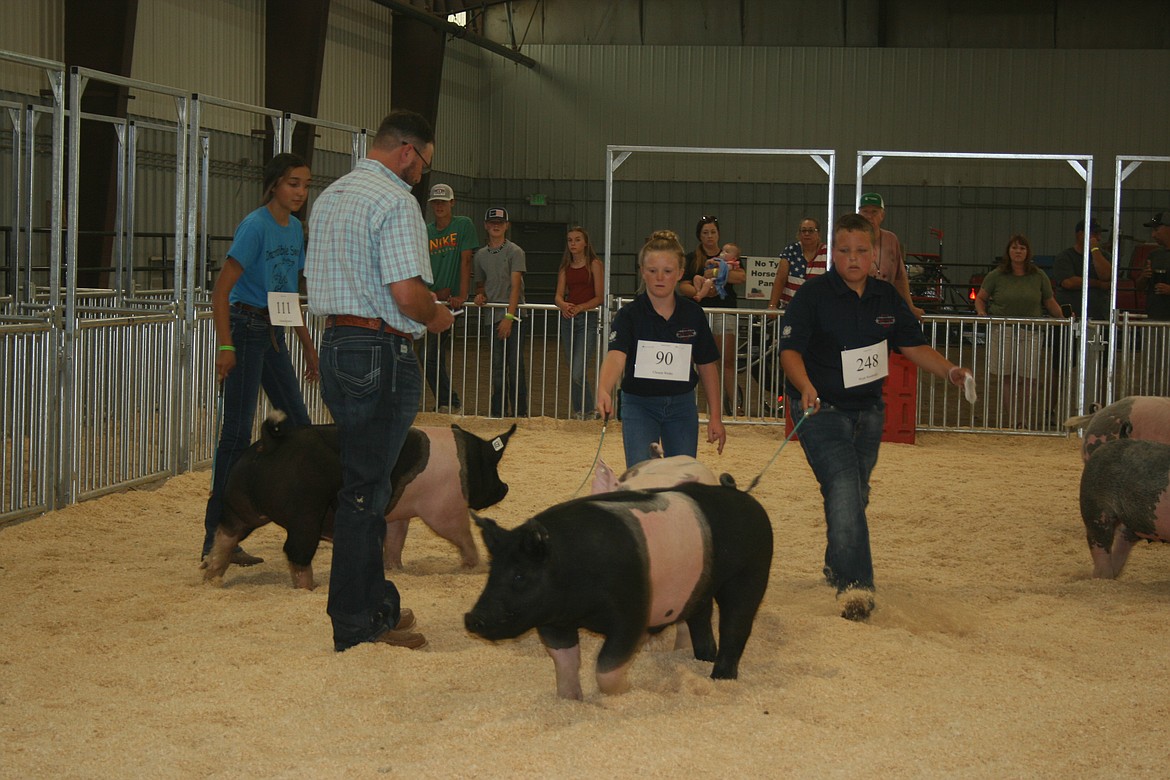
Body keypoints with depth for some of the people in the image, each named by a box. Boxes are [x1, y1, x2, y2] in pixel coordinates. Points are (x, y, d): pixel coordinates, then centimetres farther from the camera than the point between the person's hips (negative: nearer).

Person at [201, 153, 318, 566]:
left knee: (299, 425, 13)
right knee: (237, 432, -9)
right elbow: (221, 290, -18)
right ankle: (216, 539, -5)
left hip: (274, 334, 9)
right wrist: (226, 346, -24)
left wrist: (308, 346, 21)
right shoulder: (256, 225, -14)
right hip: (245, 327, -9)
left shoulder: (295, 228, 11)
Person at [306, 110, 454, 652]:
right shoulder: (394, 200, -13)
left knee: (363, 481, 17)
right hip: (382, 353, -9)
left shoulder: (329, 196, 17)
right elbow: (407, 293, -22)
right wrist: (435, 316, -1)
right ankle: (356, 628, 2)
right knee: (366, 489, -4)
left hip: (335, 343, 9)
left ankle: (376, 605, 27)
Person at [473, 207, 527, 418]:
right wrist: (480, 295, 0)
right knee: (496, 367, 7)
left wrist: (509, 316, -19)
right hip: (491, 317, 5)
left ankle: (520, 414, -4)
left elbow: (515, 285, -9)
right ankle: (497, 414, 11)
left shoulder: (514, 252, -1)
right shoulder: (481, 255, 15)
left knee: (515, 367, -8)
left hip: (512, 316, -5)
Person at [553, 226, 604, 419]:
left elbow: (599, 297, -6)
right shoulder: (565, 267, 13)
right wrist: (563, 305, -20)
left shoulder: (594, 264, -2)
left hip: (588, 318, -6)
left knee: (578, 373, -16)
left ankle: (588, 411, 3)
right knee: (572, 372, 9)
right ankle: (579, 412, 18)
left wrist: (579, 307, -21)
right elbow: (558, 295, 4)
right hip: (568, 319, 6)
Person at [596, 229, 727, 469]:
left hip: (682, 406, 3)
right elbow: (616, 356, -29)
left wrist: (715, 416, 4)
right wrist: (604, 391, -49)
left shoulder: (692, 313, -1)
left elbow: (707, 366, 6)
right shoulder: (629, 314, -12)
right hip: (639, 405, -3)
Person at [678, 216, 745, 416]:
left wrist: (716, 273, -19)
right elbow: (683, 285, 1)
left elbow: (742, 277, -7)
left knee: (728, 360, -6)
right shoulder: (692, 259, 10)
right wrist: (701, 292, -18)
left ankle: (733, 404, -3)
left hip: (725, 311, -1)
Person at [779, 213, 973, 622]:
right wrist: (805, 387, -35)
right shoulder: (813, 294, -10)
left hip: (868, 410, 6)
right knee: (843, 491, -20)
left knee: (855, 495, 17)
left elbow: (914, 345, 12)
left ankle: (837, 567, 38)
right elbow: (790, 349, -16)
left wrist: (949, 371, -5)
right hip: (821, 409, -6)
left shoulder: (886, 297, 7)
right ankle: (855, 585, -25)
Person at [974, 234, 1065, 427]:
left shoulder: (1038, 276, 8)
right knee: (1006, 377, -4)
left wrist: (1062, 318, 0)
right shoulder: (997, 275, 5)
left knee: (1028, 378, -4)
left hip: (1030, 333, 1)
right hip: (1002, 330, -1)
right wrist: (982, 312, -7)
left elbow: (1050, 302, 14)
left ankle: (1020, 421, 6)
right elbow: (980, 298, 12)